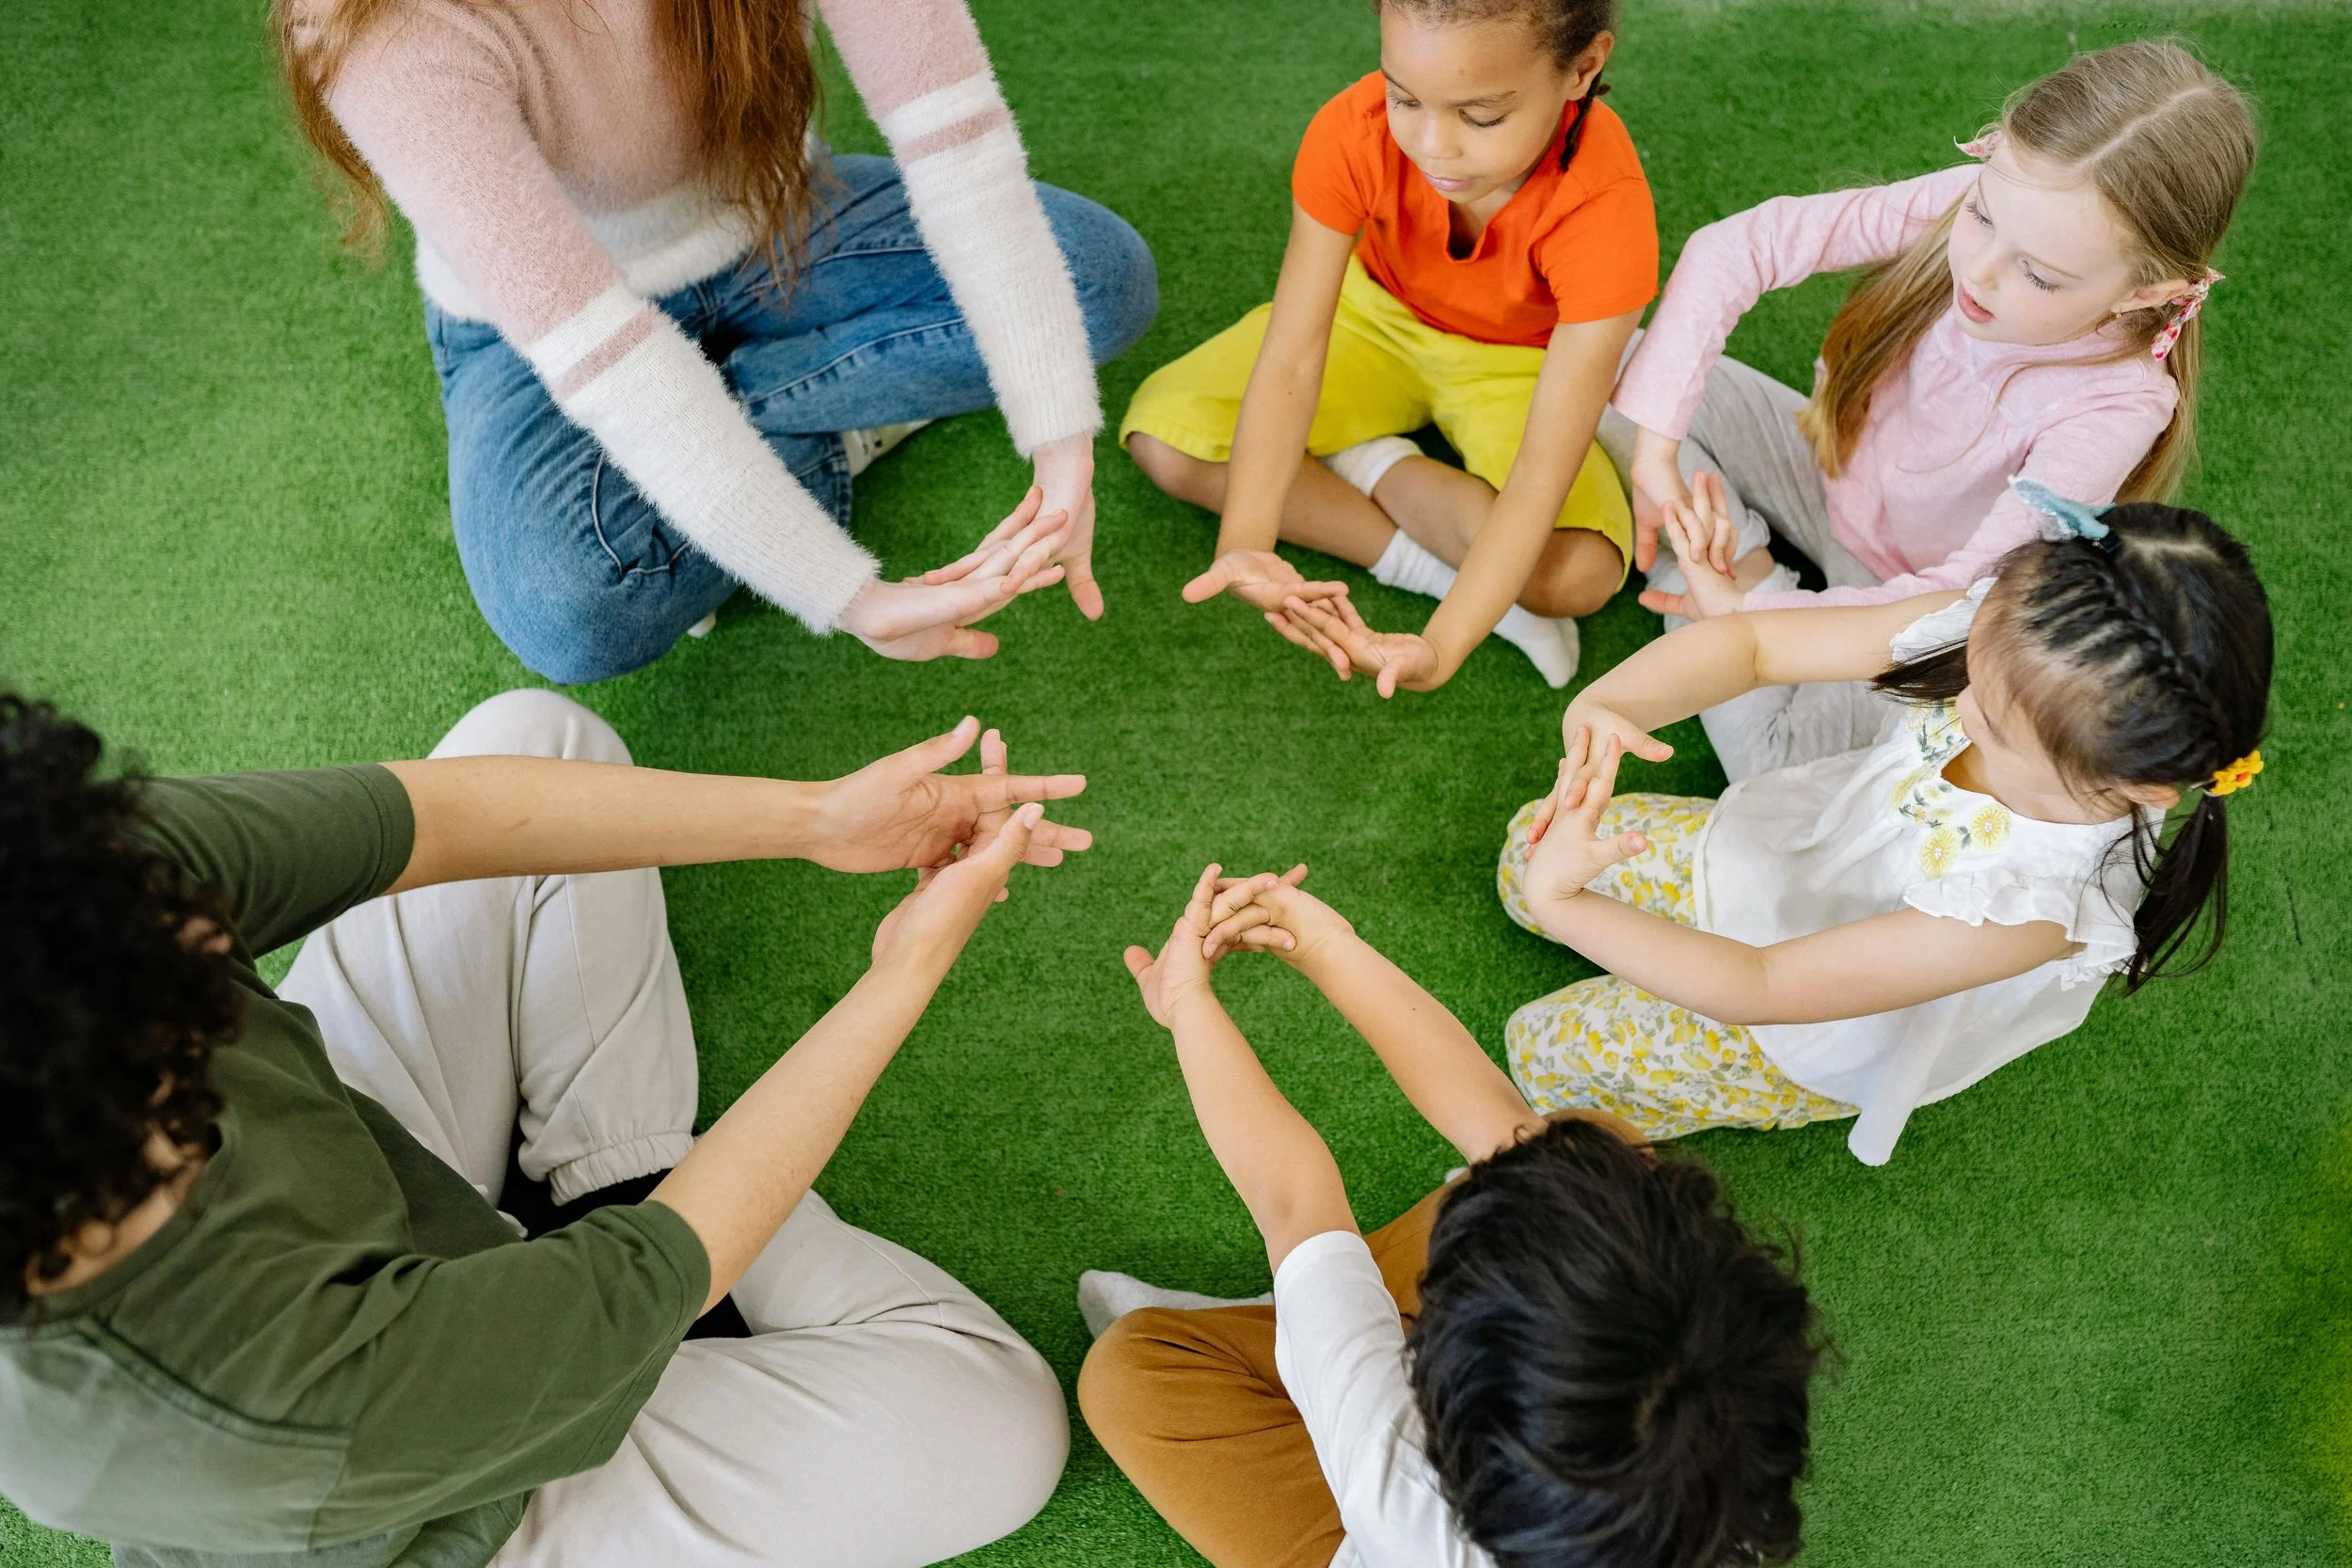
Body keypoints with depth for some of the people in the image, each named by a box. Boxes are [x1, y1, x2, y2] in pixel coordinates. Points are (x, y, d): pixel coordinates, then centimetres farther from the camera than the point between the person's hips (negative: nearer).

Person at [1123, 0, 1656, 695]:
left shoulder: (1606, 210, -36)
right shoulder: (1354, 134, -30)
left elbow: (1542, 473, -39)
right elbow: (1290, 358, -31)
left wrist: (1441, 648, -50)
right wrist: (1243, 545, -45)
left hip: (1519, 365, -3)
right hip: (1379, 313, 3)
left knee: (1577, 574, -32)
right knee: (1164, 439, -18)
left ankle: (1374, 467, -8)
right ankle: (1418, 560, -17)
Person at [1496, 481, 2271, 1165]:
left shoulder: (2031, 906, -44)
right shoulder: (2005, 641, -32)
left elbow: (1757, 990, -39)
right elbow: (1756, 643, -26)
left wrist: (1561, 903, -41)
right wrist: (1601, 707, -45)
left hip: (1818, 1042, -5)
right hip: (1785, 847, 5)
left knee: (1549, 1049, 4)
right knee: (1532, 844, 11)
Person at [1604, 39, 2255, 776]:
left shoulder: (2116, 408, -33)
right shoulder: (1966, 202, -26)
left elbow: (1965, 596, -30)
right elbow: (1735, 246, -26)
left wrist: (1759, 618, -31)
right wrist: (1653, 444, -32)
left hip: (1913, 591, -3)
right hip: (1832, 468, 4)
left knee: (1784, 765, -28)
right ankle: (1749, 567, -7)